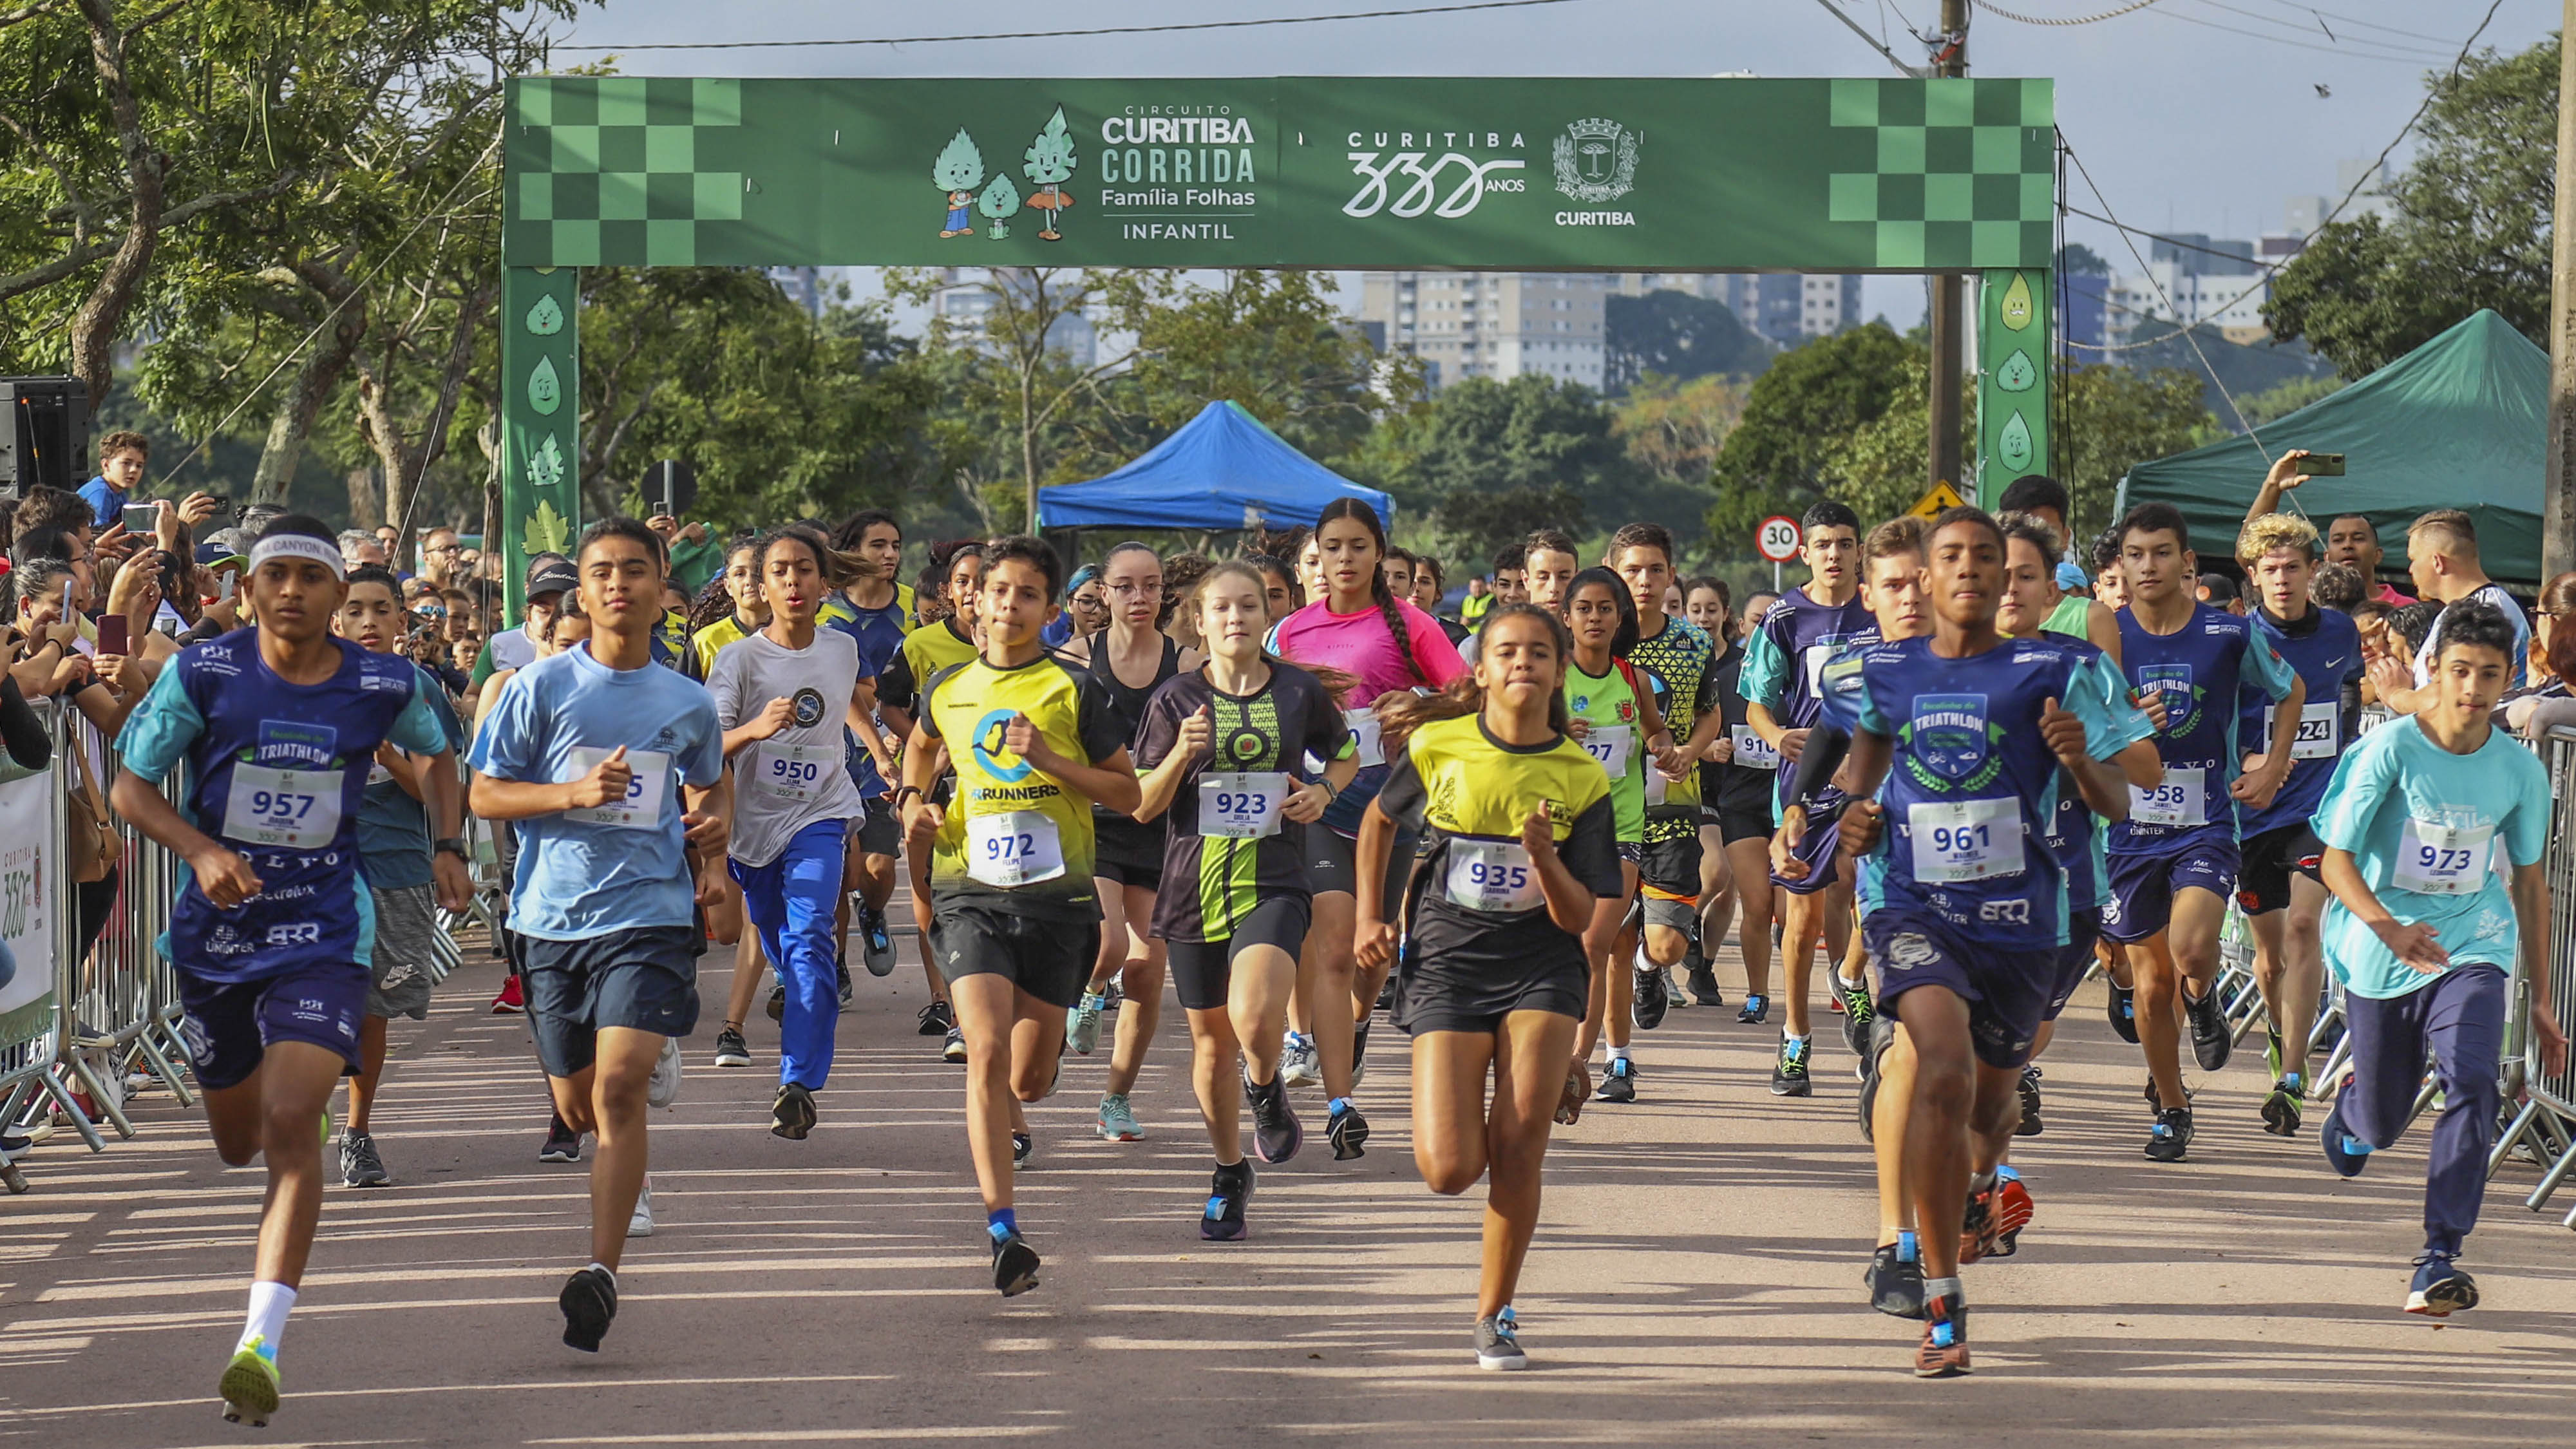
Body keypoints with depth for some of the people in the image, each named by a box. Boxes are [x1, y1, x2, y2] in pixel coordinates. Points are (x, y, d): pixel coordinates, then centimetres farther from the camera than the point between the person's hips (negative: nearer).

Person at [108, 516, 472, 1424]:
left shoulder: (385, 688, -4)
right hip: (214, 931, 2)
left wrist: (450, 850, 7)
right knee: (237, 1142, 17)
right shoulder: (203, 674, -9)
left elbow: (437, 754, 19)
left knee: (290, 1126, -20)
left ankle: (261, 1342, -21)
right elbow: (130, 786, -6)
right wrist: (200, 851, -22)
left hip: (323, 935, -2)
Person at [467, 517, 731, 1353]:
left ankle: (602, 1275, -23)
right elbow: (484, 793, -1)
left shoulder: (688, 703, 7)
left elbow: (710, 781, 27)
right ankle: (629, 1174, 48)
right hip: (555, 914, 1)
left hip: (650, 913, -1)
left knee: (620, 1087, -19)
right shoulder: (542, 688, 0)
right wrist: (575, 792, -15)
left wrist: (715, 830, 5)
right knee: (577, 1106, 12)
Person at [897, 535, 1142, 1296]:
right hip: (971, 890, 1)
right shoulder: (948, 689, 6)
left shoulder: (1074, 689, -2)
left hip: (1056, 894, -1)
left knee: (1030, 1079, 6)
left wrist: (1049, 759, -13)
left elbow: (1129, 792, 0)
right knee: (986, 1050, -18)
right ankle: (1002, 1230, -20)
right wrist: (913, 800, 10)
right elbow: (921, 746, 30)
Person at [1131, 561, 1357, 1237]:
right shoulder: (1176, 700, 1)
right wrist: (1181, 755, -16)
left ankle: (1266, 1092, 11)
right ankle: (1229, 1175, 32)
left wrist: (1323, 790, 0)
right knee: (1211, 1037, 11)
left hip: (1274, 882, -2)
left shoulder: (1299, 692, 2)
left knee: (1255, 1021, -25)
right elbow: (1142, 807, 1)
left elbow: (1345, 755, 21)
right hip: (1194, 882, 2)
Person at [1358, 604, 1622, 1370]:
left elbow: (1577, 917, -5)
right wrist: (1370, 916, 11)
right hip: (1445, 963, 0)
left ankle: (1494, 1314, 8)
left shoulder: (1581, 780, -3)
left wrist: (1543, 856, -22)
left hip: (1541, 968, 0)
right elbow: (1379, 821, 17)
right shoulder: (1438, 748, -4)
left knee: (1518, 1150, -12)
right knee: (1449, 1171, -10)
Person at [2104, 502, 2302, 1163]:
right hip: (2129, 829, 2)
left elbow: (2291, 692, 13)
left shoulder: (2230, 634, -5)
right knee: (2152, 982, 7)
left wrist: (2273, 768, 6)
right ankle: (2170, 1108, 27)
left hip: (2206, 824, -2)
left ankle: (2204, 1001, 11)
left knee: (2190, 948, -25)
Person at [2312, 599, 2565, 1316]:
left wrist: (2541, 999, 11)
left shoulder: (2520, 770, -4)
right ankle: (2351, 1104, 52)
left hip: (2473, 946, 1)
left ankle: (2440, 1258, -20)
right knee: (2380, 1125, 11)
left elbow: (2529, 881, 9)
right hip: (2380, 956, -1)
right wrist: (2389, 929, -33)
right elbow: (2336, 860, -14)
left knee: (2471, 1081, -25)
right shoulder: (2389, 749, -14)